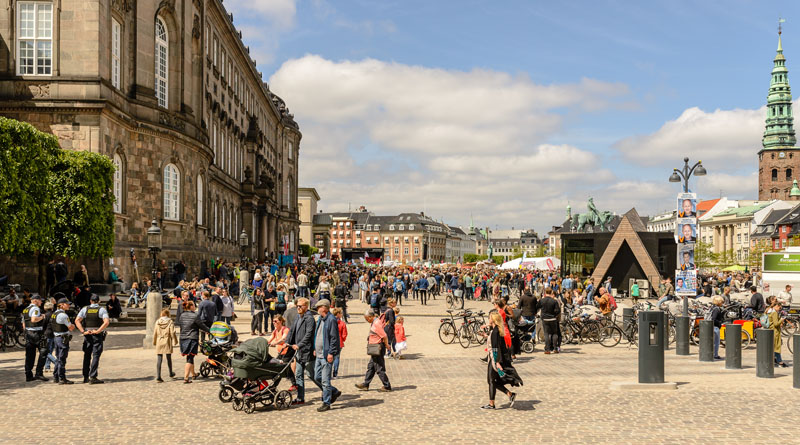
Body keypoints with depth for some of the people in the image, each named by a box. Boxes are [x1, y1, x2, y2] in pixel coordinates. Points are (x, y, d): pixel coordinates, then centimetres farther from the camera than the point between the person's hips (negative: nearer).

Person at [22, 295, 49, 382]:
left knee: (30, 355, 10)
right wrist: (42, 317, -12)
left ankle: (28, 375, 11)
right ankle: (39, 373, -10)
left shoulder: (25, 310, 17)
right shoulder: (35, 308, -11)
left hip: (28, 333, 9)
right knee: (43, 353, -4)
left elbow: (24, 324, 21)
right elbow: (34, 319, -27)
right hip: (37, 334, -9)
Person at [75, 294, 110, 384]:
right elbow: (106, 322, -16)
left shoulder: (85, 309, 6)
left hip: (87, 335, 3)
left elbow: (77, 320, -5)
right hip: (98, 335, -3)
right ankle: (93, 377, -10)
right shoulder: (102, 310, -1)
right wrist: (98, 331, -13)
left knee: (87, 356, 12)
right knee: (96, 355, -3)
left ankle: (85, 377, 17)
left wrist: (83, 331, -8)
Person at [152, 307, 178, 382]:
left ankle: (158, 376, -6)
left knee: (159, 359, 1)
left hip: (159, 342, 2)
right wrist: (175, 341, -1)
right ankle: (171, 373, 31)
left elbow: (155, 333, 6)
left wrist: (154, 342, 15)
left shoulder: (157, 322, 1)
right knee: (169, 358, 14)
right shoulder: (170, 322, -8)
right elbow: (172, 333, -10)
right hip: (167, 342, -2)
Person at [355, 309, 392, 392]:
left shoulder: (377, 323, -20)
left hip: (378, 348, -10)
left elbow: (384, 336, -23)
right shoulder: (374, 322, 13)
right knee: (370, 367, 16)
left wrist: (386, 345, -12)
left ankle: (387, 387, 4)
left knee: (379, 368, -3)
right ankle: (365, 385, 24)